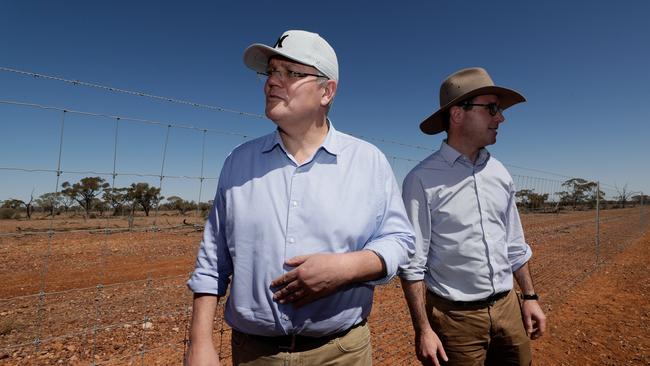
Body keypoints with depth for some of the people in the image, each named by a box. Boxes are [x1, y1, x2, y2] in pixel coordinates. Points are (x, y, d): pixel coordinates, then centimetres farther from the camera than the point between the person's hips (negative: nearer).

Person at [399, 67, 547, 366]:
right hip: (455, 317, -6)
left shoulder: (499, 173, 4)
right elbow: (413, 262, -15)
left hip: (508, 308, 6)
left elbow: (514, 245, 13)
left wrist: (530, 297, 12)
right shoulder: (423, 179, -16)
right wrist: (423, 330, -15)